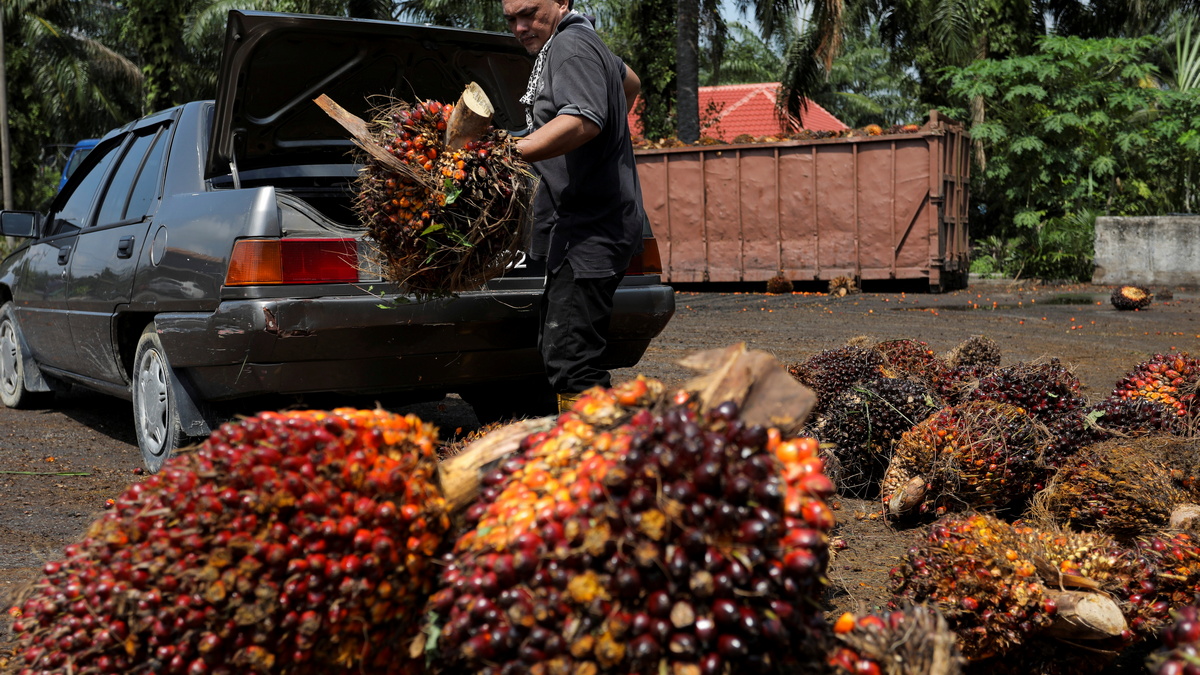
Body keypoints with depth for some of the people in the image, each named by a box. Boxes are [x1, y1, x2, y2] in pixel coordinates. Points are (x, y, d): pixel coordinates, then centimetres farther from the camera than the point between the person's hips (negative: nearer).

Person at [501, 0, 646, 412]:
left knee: (568, 358, -19)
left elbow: (583, 120, -30)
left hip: (590, 232, -11)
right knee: (557, 352, 11)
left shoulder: (571, 46, -11)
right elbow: (630, 82, 41)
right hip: (576, 226, 11)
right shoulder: (576, 42, 22)